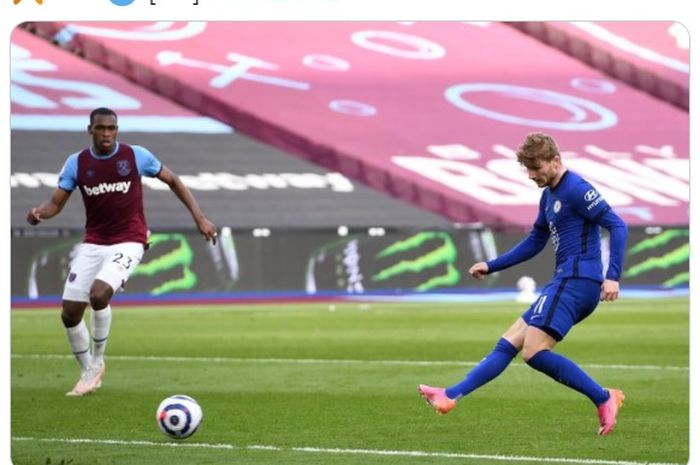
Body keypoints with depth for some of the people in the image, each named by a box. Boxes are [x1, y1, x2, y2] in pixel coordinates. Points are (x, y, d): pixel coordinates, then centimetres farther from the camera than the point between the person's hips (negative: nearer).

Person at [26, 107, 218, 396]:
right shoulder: (76, 163, 0)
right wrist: (39, 214, -24)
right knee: (70, 312, -2)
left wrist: (199, 217, 0)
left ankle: (96, 364, -6)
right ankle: (88, 371, 23)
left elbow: (173, 181, 6)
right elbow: (56, 203, 0)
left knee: (99, 293, -28)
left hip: (128, 242, -4)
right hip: (93, 243, 4)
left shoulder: (136, 156, -6)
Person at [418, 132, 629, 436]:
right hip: (565, 283, 10)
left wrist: (613, 276, -24)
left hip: (576, 281, -10)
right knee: (508, 343, 7)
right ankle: (450, 396, 6)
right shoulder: (549, 195, 19)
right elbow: (534, 243, 30)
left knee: (534, 352, -17)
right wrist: (490, 266, 26)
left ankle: (605, 400, -12)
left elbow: (617, 226, -16)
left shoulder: (576, 189, -10)